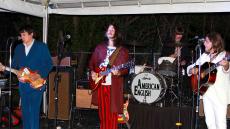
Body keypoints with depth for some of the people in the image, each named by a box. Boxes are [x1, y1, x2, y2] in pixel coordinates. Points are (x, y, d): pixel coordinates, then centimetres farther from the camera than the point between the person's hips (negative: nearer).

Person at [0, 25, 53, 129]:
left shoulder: (42, 46, -2)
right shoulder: (18, 48, 12)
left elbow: (49, 64, -5)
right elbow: (14, 65, 14)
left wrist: (39, 75, -15)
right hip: (23, 84, 5)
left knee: (34, 111, -6)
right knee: (25, 110, 10)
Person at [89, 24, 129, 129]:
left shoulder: (122, 50, 3)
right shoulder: (99, 47, 13)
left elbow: (126, 68, -2)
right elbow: (92, 62, 19)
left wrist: (119, 72, -21)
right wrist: (92, 72, 1)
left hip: (113, 85, -3)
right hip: (100, 83, 4)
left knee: (112, 111, -5)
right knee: (102, 111, 9)